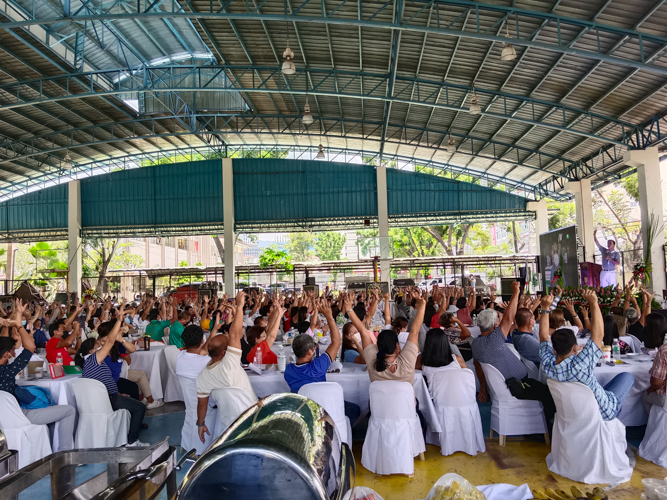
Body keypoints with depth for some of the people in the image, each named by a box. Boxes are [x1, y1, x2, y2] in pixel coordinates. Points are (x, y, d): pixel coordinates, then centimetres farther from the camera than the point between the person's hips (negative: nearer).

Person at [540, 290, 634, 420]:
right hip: (603, 413, -5)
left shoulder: (547, 365, -25)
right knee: (627, 376, 16)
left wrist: (545, 307, -7)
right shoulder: (580, 366, -41)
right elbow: (599, 335, -37)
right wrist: (593, 303, -35)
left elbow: (543, 336, -9)